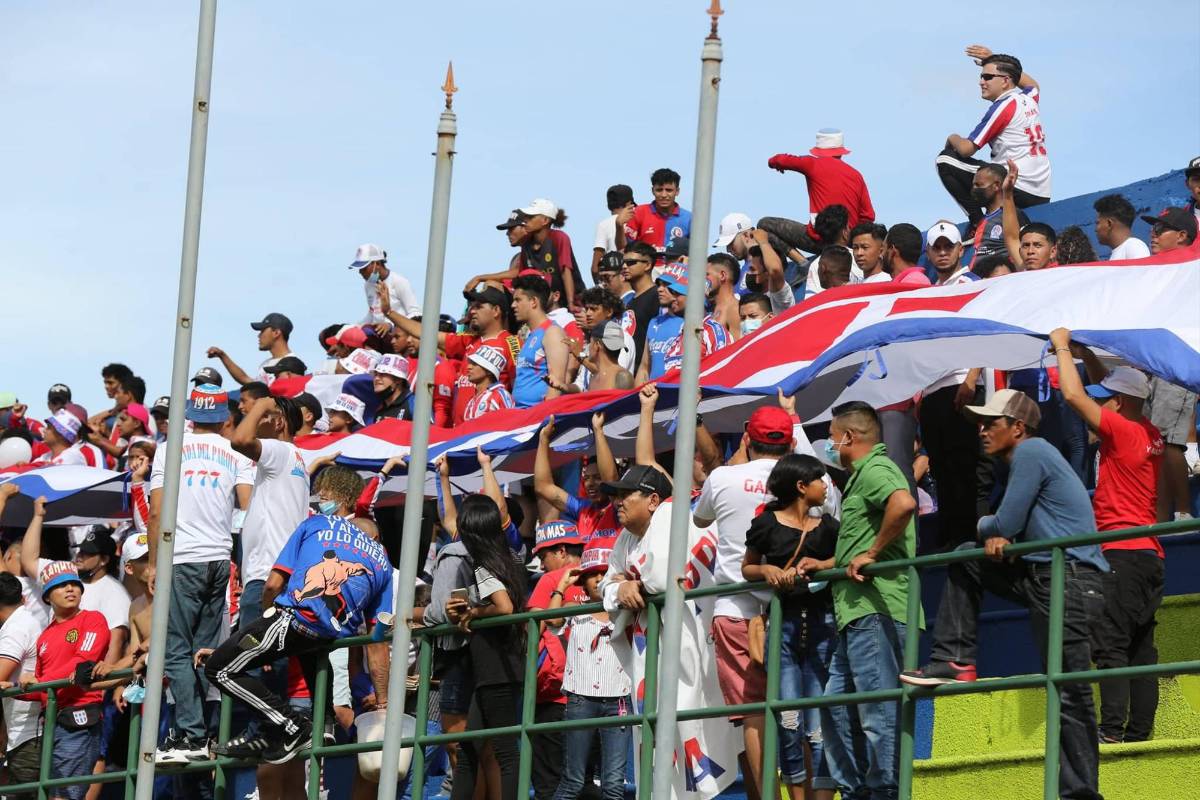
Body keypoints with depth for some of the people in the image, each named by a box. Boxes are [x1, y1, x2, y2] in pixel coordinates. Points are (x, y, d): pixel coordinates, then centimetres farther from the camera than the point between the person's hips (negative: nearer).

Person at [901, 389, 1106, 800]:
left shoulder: (1030, 452, -8)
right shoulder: (1028, 456, 22)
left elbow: (1005, 524, -11)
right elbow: (1009, 527, 22)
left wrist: (986, 528, 12)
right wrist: (996, 536, -1)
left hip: (1068, 581, -10)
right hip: (1041, 574, 10)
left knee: (1068, 692, -11)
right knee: (965, 560, 17)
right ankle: (954, 662, 13)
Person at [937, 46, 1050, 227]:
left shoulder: (1002, 107, -9)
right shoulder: (1030, 98, 13)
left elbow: (966, 149, -11)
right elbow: (1033, 84, 42)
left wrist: (952, 138, 13)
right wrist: (993, 59, 40)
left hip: (1018, 190, -9)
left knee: (945, 160, -5)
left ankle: (978, 222, -9)